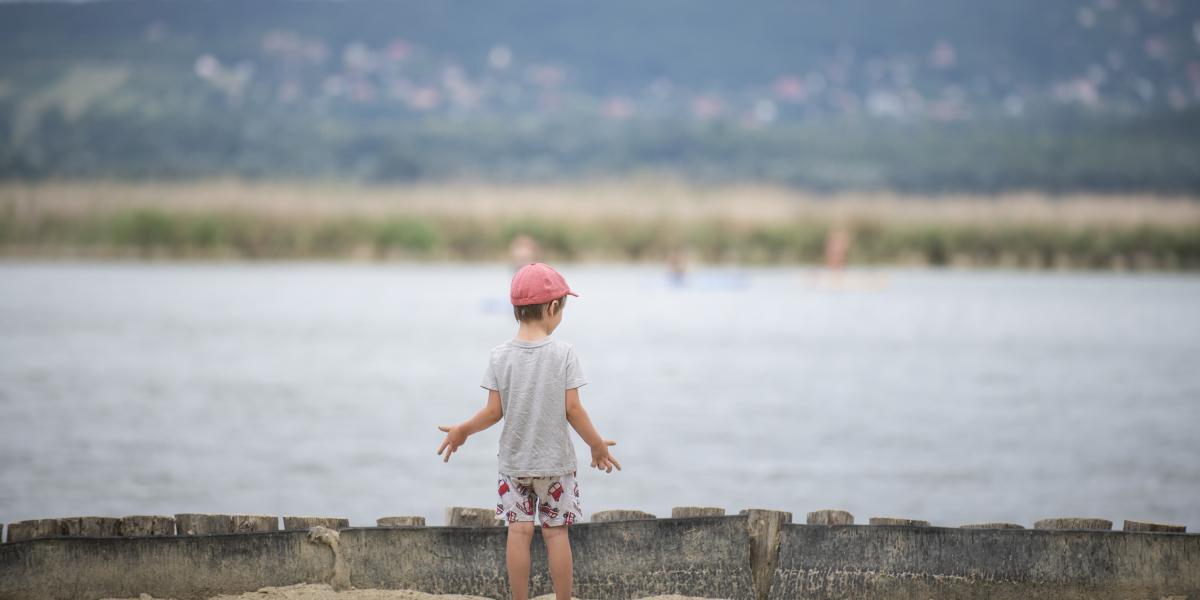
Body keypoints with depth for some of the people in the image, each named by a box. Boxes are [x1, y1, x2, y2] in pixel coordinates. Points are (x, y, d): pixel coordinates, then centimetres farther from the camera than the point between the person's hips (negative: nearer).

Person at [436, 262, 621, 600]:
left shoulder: (501, 356, -6)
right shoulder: (563, 354, -11)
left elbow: (494, 411, -5)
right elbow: (572, 409, -10)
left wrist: (463, 430, 12)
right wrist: (597, 444, 4)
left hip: (514, 461, 1)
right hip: (555, 461, -1)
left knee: (519, 531, 5)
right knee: (556, 531, 5)